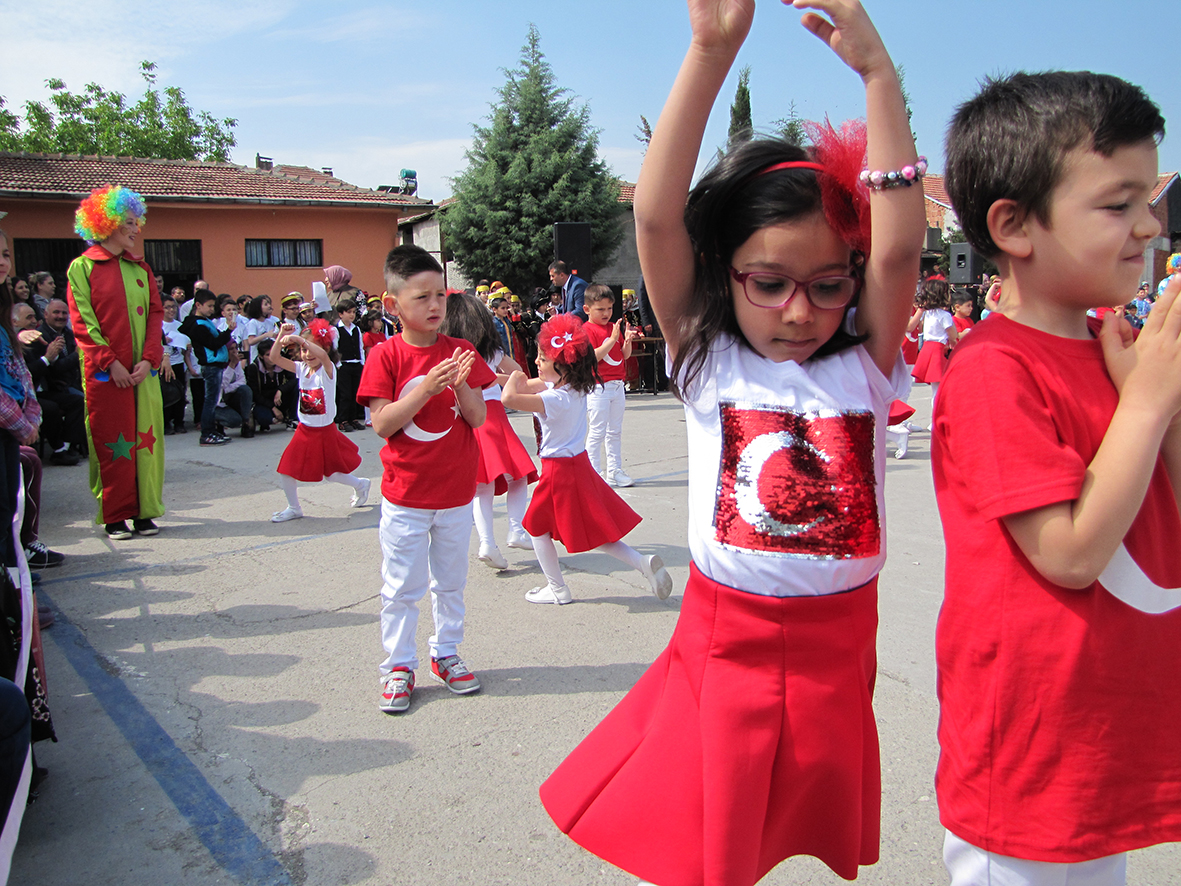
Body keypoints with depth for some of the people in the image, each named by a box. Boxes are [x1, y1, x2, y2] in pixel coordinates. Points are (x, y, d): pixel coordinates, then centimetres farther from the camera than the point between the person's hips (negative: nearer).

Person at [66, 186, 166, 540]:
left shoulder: (140, 268, 14)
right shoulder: (83, 267, 0)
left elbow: (156, 314, 8)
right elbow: (82, 321, -6)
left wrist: (149, 359, -6)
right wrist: (111, 363, -14)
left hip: (143, 371, 4)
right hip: (104, 372, -4)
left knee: (145, 439, 4)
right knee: (111, 443, 0)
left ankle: (144, 512, 13)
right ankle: (115, 517, 8)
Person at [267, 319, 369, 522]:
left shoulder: (327, 370, -15)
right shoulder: (301, 369, 1)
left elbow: (323, 355, -39)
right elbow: (274, 358, -6)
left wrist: (298, 338, -46)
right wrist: (282, 335, -19)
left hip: (325, 431, -5)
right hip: (304, 431, 5)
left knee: (331, 474, 10)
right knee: (286, 470, 0)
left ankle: (360, 485, 38)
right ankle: (293, 508, 20)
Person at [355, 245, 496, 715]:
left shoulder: (460, 352, -1)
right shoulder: (386, 356, -8)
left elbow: (479, 418, -3)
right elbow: (382, 424, -15)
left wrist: (460, 384, -22)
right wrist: (426, 387, -25)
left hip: (456, 491, 3)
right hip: (405, 495, -3)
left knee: (451, 582, 16)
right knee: (401, 586, 7)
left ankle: (446, 653, 32)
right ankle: (398, 665, 22)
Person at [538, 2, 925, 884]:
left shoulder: (863, 366, -2)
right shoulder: (705, 360, -5)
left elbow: (899, 246, -17)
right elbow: (657, 215, -15)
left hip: (835, 652, 2)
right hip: (724, 647, -1)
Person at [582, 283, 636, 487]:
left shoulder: (614, 327, 12)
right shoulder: (587, 330, -10)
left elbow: (625, 355, 14)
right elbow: (592, 357, -22)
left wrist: (627, 340, -6)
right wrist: (612, 339, -24)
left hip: (617, 386, 7)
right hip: (598, 388, -7)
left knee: (615, 431, 12)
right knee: (597, 432, -3)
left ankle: (615, 471, 20)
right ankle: (594, 474, 5)